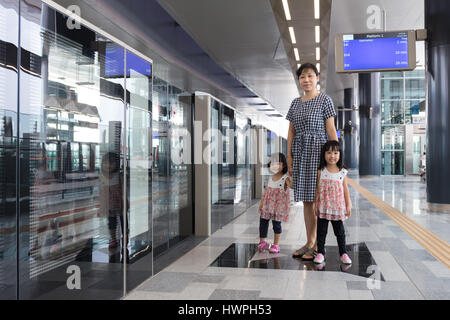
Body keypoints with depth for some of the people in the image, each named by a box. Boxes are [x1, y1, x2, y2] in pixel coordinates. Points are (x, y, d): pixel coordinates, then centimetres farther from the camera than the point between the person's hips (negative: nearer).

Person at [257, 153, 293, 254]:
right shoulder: (270, 178, 9)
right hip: (267, 205, 6)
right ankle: (263, 241, 25)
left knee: (276, 224, 1)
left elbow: (292, 185, -28)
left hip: (278, 206, -6)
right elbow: (266, 192, 13)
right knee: (263, 221, 9)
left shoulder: (285, 178, -9)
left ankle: (276, 245, 14)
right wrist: (261, 204, 11)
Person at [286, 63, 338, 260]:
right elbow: (291, 132, 13)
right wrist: (289, 157, 6)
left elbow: (331, 130, -4)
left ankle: (318, 246, 3)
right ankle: (309, 242, 17)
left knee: (319, 199, -5)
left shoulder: (324, 100, 0)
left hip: (318, 151, -5)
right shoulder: (295, 103, 14)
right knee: (306, 199, 8)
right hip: (300, 153, 5)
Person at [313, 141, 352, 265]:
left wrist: (348, 205, 3)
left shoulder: (342, 172, -1)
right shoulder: (321, 171, -3)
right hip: (323, 207, 0)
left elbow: (345, 189, 5)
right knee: (321, 231, 6)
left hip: (338, 207, 1)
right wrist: (316, 204, -1)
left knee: (340, 231, 10)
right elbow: (317, 189, 1)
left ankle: (343, 253, 21)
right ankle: (320, 253, 17)